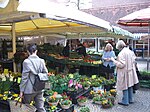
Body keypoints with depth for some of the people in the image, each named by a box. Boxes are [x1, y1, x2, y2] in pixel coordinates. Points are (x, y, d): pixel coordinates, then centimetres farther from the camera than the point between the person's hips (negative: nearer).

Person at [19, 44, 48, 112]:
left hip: (29, 90, -4)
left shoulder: (26, 61, -14)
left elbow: (24, 77, -12)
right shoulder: (41, 61, -1)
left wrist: (21, 91, -5)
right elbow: (45, 73, 6)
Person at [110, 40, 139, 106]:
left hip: (124, 72, -8)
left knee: (125, 86, 4)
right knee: (130, 86, 18)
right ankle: (130, 100, 32)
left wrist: (114, 60, -16)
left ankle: (125, 101, 15)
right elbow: (133, 61, 11)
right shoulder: (130, 51, 3)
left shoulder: (121, 54, -21)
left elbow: (121, 65, -23)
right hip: (131, 72, 8)